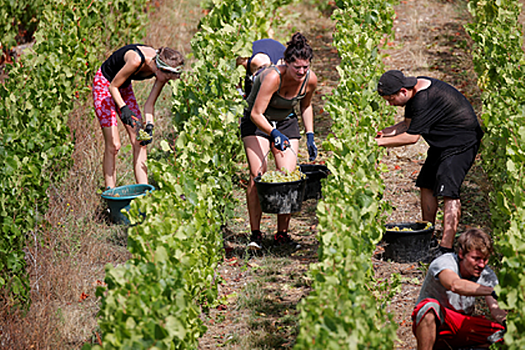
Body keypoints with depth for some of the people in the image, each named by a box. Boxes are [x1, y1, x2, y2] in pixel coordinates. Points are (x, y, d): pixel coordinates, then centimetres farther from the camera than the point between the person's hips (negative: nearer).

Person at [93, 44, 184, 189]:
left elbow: (150, 104, -8)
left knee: (140, 142, -3)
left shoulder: (163, 71, -16)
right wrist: (124, 108, -36)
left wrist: (149, 126, -22)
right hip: (104, 85, -6)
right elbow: (113, 86, -23)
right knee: (113, 145, -12)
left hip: (124, 88, 7)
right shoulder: (136, 60, -36)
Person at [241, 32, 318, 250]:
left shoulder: (310, 80, -15)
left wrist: (310, 136, 3)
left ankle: (282, 234, 3)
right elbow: (256, 113, -28)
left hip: (287, 122, 4)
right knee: (257, 176, -17)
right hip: (257, 122, -4)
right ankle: (255, 234, -12)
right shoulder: (273, 77, -31)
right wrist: (274, 133, -41)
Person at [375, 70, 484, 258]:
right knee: (426, 185, 10)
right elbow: (407, 124, 11)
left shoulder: (425, 99, -29)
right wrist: (384, 132, -3)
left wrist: (381, 142, -18)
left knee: (448, 191, -18)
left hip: (462, 142, -10)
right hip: (442, 141, 10)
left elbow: (411, 137, -26)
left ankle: (446, 248, -21)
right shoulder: (415, 90, 1)